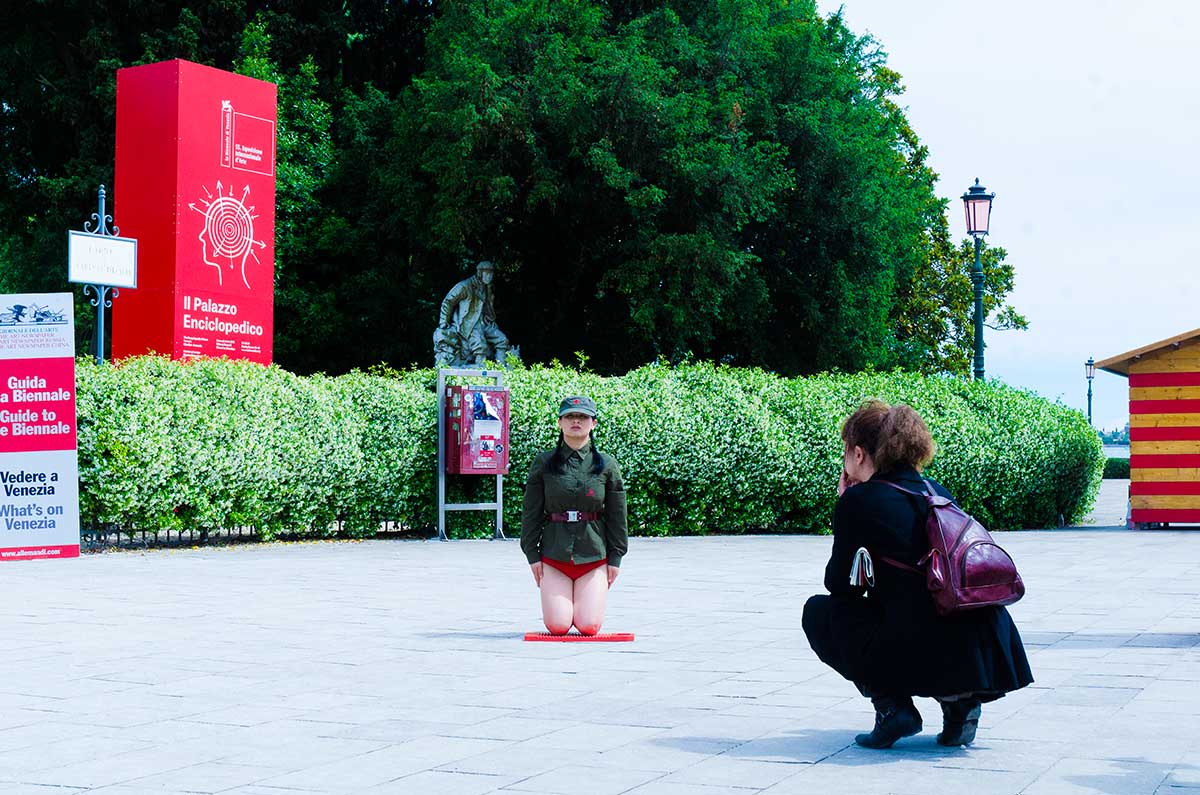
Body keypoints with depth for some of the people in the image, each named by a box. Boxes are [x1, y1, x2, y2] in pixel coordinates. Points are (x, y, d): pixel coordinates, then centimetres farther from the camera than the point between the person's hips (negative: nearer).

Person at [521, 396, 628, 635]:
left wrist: (615, 557, 3)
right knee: (558, 626, -8)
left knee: (589, 626, -7)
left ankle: (587, 600, 27)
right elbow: (531, 512, 5)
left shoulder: (607, 465, 3)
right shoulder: (544, 463, 3)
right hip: (554, 554, 0)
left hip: (594, 555, 0)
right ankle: (562, 602, 27)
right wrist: (532, 554, 0)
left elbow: (617, 515, 7)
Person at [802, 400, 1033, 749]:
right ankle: (958, 697, 15)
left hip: (919, 656, -6)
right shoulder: (938, 492, 16)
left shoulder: (859, 500, -2)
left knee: (819, 611, 18)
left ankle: (891, 705, 3)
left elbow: (840, 585, 7)